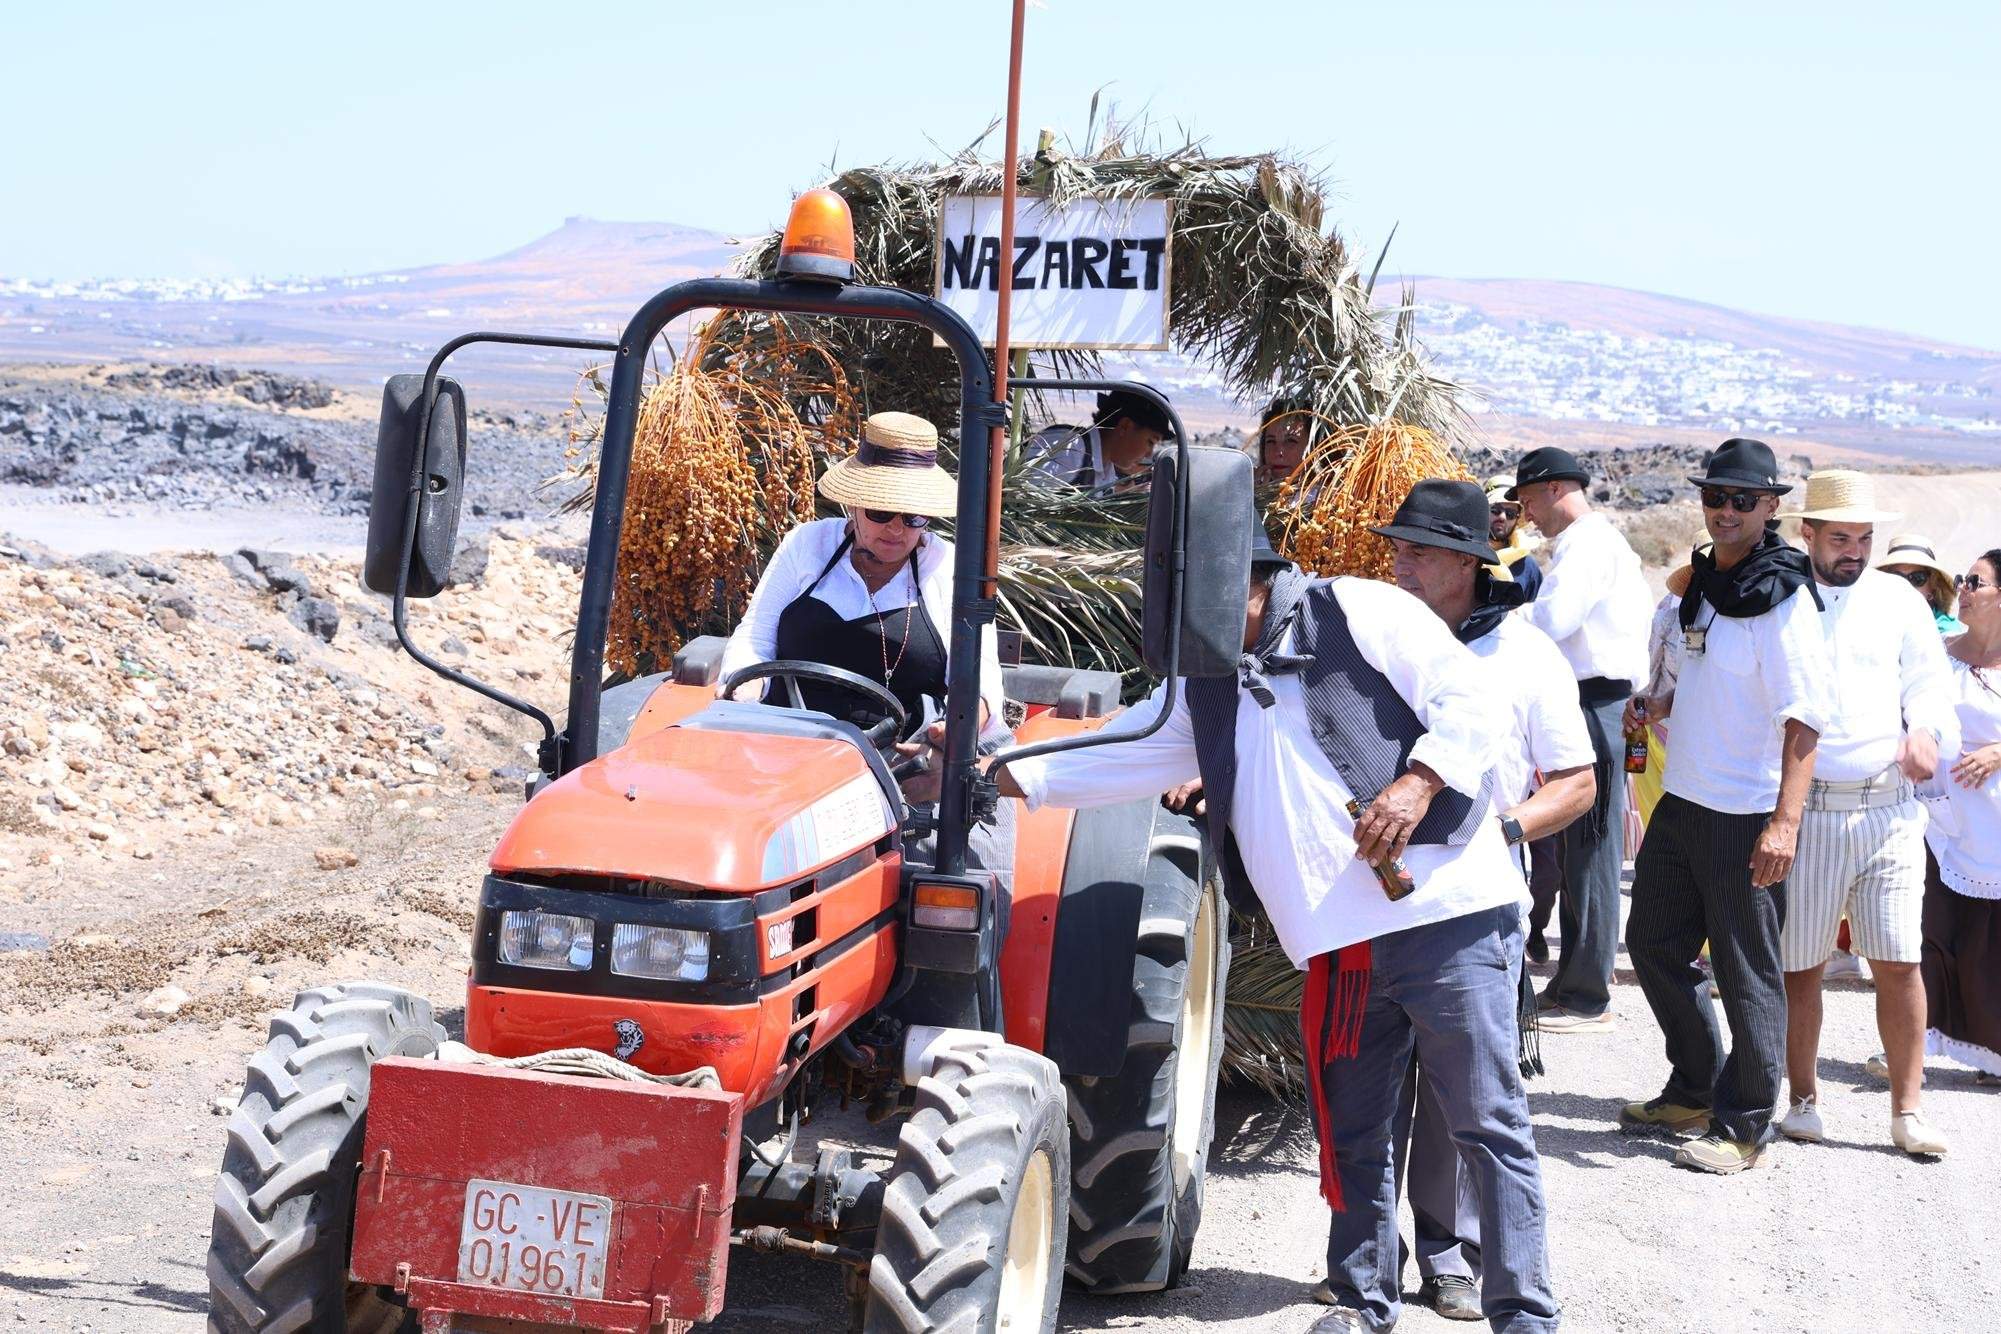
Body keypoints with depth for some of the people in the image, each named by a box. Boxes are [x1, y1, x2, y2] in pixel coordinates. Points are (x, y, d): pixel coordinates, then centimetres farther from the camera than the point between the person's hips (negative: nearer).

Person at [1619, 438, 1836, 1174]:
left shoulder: (1782, 599, -14)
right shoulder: (1702, 583, 11)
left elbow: (1804, 716, -20)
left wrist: (1785, 821, -26)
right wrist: (1662, 705, 11)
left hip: (1745, 818, -9)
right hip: (1682, 802, 9)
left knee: (1747, 974, 0)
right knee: (1654, 944, 17)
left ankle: (1743, 1126, 11)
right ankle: (1695, 1091, 32)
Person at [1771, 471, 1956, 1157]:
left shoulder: (1898, 599, 11)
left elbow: (1928, 682, 12)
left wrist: (1926, 729, -7)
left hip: (1890, 809, 1)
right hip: (1806, 811, -1)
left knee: (1899, 963, -3)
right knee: (1798, 966, 4)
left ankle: (1907, 1110, 5)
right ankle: (1803, 1101, 18)